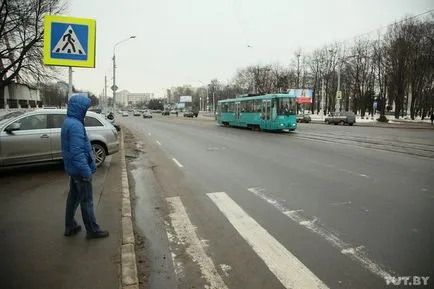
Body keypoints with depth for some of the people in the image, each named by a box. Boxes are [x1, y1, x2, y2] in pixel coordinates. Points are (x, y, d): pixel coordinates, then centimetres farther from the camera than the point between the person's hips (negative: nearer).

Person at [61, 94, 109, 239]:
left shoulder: (68, 122, 8)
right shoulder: (75, 125, -24)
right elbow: (77, 152, -27)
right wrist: (87, 171, -23)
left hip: (73, 168, 10)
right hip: (80, 169, -10)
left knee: (73, 197, 19)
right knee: (86, 201, 2)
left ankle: (70, 227, 32)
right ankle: (92, 230, 15)